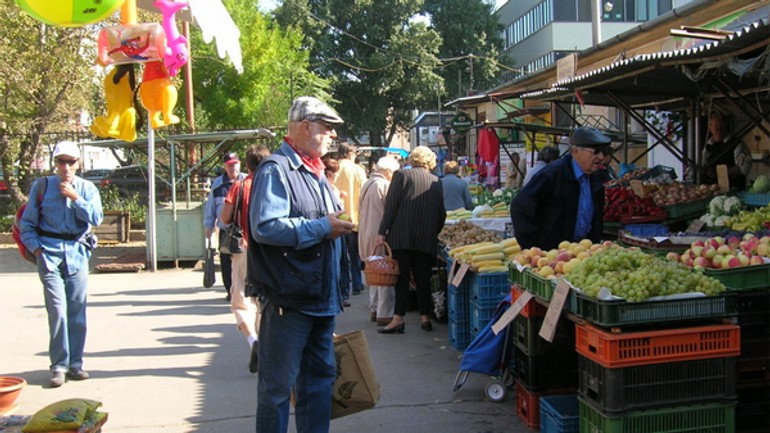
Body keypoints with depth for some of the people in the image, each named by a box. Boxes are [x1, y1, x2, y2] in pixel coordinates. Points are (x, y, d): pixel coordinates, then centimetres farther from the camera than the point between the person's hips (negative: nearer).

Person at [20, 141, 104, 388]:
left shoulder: (87, 189, 7)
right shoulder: (42, 186, 4)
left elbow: (96, 218, -7)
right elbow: (27, 223, 7)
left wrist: (75, 197, -11)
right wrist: (36, 248, -4)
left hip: (77, 254, 2)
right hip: (50, 254, -2)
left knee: (77, 311, 4)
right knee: (58, 310, -10)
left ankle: (75, 363, 14)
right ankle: (59, 365, -1)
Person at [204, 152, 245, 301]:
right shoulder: (217, 184, 7)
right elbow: (210, 206, 11)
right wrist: (209, 226, 10)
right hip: (225, 231, 3)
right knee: (226, 262, 8)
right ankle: (230, 291, 22)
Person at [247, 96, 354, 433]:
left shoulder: (315, 172, 17)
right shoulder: (276, 169, -13)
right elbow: (265, 227, -25)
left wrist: (337, 225, 11)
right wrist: (321, 227, -20)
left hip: (321, 297, 9)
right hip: (288, 300, -9)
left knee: (320, 377, 17)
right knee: (277, 385, 2)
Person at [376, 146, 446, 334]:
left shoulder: (401, 175, 0)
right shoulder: (436, 182, 10)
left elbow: (391, 205, -6)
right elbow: (442, 213, 11)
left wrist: (382, 231, -5)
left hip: (402, 237, -3)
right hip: (427, 240, 3)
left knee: (402, 277, -1)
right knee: (423, 278, 9)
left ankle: (398, 319, -4)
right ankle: (425, 317, 11)